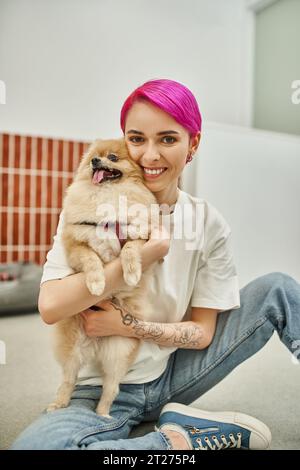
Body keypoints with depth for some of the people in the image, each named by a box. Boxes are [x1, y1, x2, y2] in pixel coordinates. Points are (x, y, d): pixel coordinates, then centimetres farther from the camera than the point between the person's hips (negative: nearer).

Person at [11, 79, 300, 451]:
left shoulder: (210, 225, -5)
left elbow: (202, 332, -4)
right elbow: (50, 306, -21)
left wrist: (127, 325, -18)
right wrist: (139, 258, -23)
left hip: (172, 375, 2)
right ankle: (179, 440, -15)